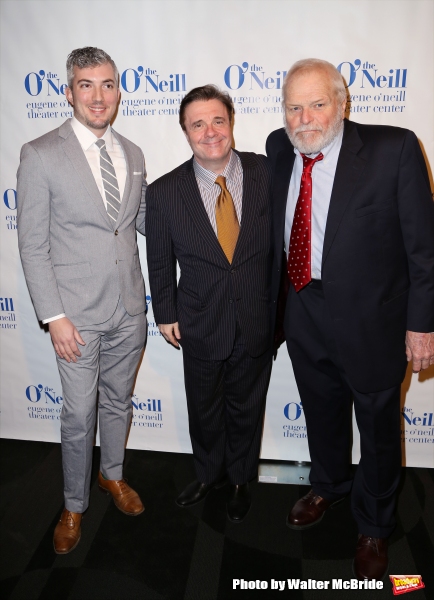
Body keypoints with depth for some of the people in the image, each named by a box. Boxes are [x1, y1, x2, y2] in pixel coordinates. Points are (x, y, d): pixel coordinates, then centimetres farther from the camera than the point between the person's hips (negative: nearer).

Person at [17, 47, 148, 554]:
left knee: (118, 401, 20)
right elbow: (33, 245, -10)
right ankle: (74, 505, 32)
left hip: (130, 308, 5)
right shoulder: (40, 155, -9)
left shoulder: (133, 154, 7)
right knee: (78, 415, 8)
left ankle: (112, 474, 45)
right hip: (79, 313, -4)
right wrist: (54, 317, -14)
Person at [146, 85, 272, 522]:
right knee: (204, 409, 20)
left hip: (258, 321, 0)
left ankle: (240, 480, 46)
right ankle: (208, 475, 49)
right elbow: (160, 261, 1)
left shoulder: (269, 173, -10)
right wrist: (165, 314, 4)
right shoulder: (164, 193, -10)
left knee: (246, 408, 19)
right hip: (200, 325, 0)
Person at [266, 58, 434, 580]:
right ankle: (327, 487, 56)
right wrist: (274, 301, 6)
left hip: (370, 317, -4)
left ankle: (373, 527, 43)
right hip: (303, 311, 4)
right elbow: (275, 231, 5)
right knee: (321, 413, 25)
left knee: (378, 428, 16)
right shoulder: (279, 149, -2)